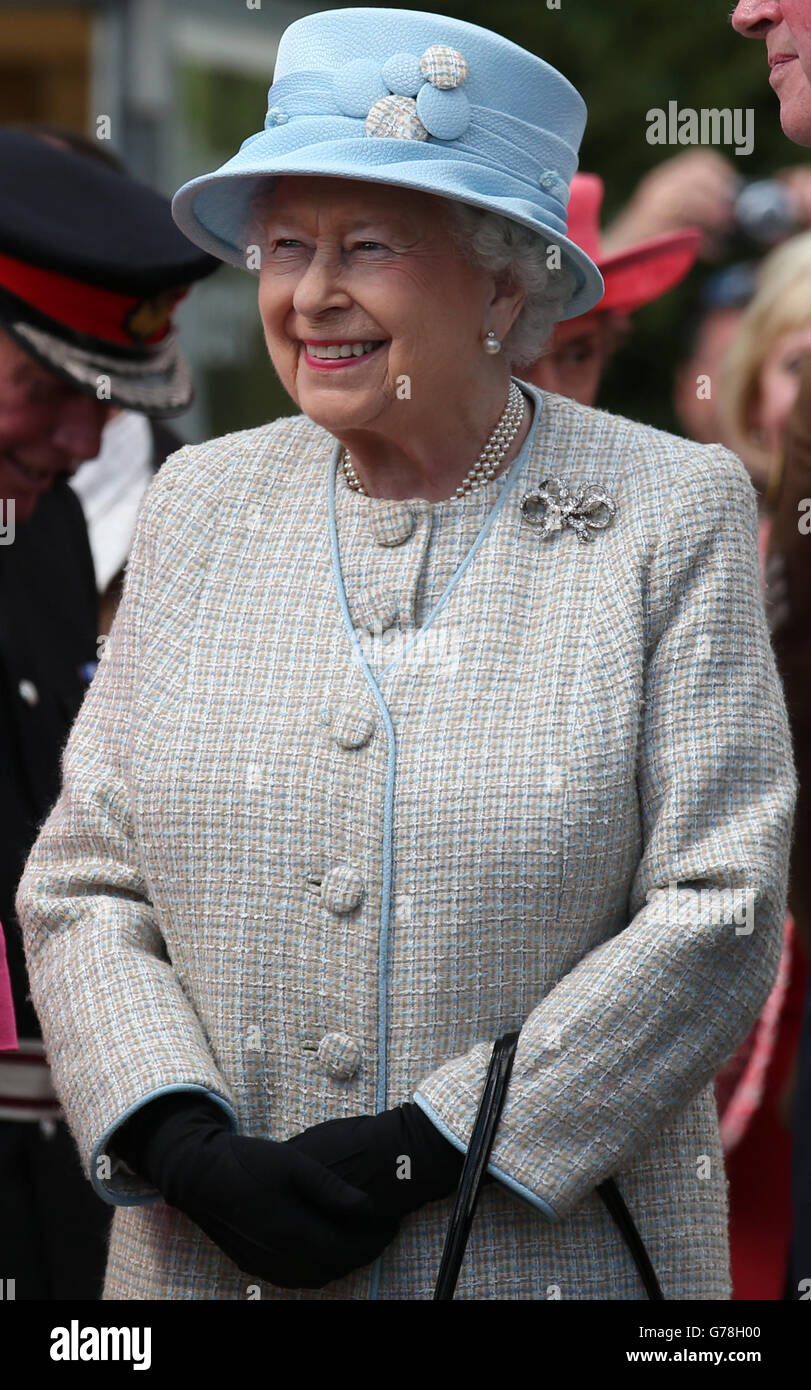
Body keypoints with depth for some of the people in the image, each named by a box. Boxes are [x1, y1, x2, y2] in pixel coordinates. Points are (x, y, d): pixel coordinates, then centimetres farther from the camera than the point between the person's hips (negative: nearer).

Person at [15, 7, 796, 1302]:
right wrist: (190, 1149, -13)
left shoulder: (677, 514, -4)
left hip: (555, 1258, -2)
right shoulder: (200, 504, 6)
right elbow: (82, 884, 4)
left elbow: (717, 914, -9)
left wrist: (417, 1154, -15)